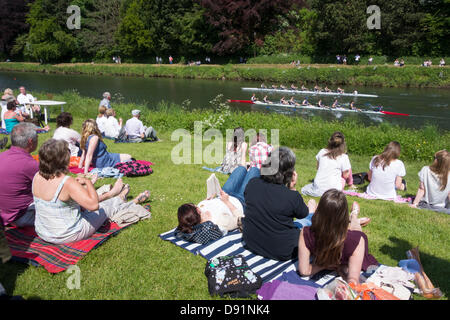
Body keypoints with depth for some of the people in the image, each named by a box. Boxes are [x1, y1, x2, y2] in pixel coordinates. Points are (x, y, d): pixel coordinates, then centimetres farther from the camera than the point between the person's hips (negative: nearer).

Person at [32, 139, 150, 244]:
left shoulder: (37, 177, -8)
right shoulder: (67, 182, -31)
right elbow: (94, 205, -32)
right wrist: (88, 182, -18)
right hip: (67, 236, -7)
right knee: (104, 208, 16)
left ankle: (109, 194, 54)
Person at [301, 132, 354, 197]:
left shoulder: (322, 152, 0)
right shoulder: (344, 157, -12)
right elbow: (345, 175, 0)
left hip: (318, 189, 1)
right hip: (333, 191, -1)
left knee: (303, 189, 36)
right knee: (348, 168, 18)